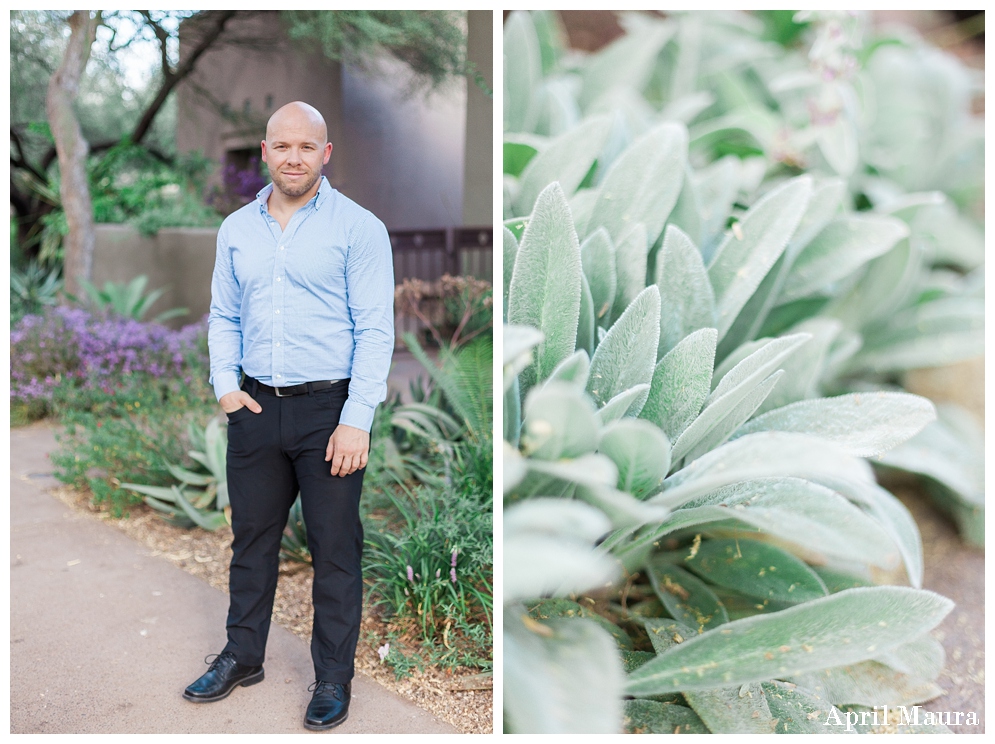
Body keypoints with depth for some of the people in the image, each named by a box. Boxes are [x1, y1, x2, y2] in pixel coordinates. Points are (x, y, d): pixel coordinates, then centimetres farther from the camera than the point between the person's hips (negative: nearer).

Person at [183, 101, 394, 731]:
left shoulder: (357, 227, -6)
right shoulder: (236, 229, 10)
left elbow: (375, 329, -10)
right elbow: (225, 316, 17)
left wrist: (357, 420, -16)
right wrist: (225, 383, 0)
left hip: (329, 408, -4)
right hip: (256, 407, 5)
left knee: (335, 548, 5)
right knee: (252, 537, 16)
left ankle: (334, 677, 21)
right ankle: (243, 656, 35)